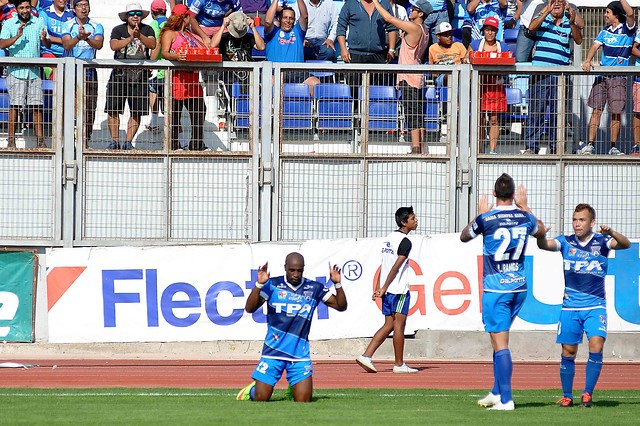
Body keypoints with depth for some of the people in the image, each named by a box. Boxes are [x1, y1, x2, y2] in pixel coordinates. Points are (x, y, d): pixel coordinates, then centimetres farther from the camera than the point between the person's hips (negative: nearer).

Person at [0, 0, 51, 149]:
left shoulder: (39, 22, 9)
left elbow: (48, 44, 6)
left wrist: (44, 39, -17)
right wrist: (17, 37, -22)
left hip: (34, 71, 2)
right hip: (16, 70, -2)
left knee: (37, 106, 0)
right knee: (15, 105, -7)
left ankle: (40, 141, 3)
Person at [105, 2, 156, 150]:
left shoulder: (147, 30, 7)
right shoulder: (118, 30, 5)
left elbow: (152, 45, -10)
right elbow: (114, 45, -12)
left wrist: (139, 35, -26)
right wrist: (130, 38, -21)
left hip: (139, 76, 1)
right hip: (119, 75, -1)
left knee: (136, 112, 0)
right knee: (113, 110, -4)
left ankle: (128, 142, 8)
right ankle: (115, 141, 5)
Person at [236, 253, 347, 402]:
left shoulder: (314, 288, 4)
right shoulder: (273, 285, -2)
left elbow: (341, 306, 5)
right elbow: (249, 308, -9)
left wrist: (337, 284, -11)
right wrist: (259, 284, -23)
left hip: (300, 354, 1)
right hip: (273, 350, -1)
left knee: (303, 400, -5)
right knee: (261, 399, -3)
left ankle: (293, 388, 30)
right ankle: (252, 390, 34)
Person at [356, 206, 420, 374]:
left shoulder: (389, 238, 16)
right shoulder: (405, 242, -12)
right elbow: (396, 266, -17)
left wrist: (378, 288, 13)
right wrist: (384, 289, -18)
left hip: (387, 290, 8)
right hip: (399, 290, -8)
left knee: (389, 325, 10)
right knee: (399, 324, -2)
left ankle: (366, 356, 1)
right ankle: (399, 364, 3)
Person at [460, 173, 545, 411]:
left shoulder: (486, 219, -12)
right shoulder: (524, 217, 1)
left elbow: (464, 237, 9)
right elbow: (541, 231, 26)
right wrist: (524, 207, 35)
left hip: (495, 289, -5)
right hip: (519, 287, 5)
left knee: (500, 343, -8)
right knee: (500, 340, 19)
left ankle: (506, 400, -13)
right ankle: (497, 392, 23)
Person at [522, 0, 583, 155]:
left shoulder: (569, 23, 11)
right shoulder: (542, 18, 7)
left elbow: (579, 40, -2)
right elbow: (531, 27, -13)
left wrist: (572, 24, -18)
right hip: (540, 72, -2)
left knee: (558, 111, 6)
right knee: (537, 109, -5)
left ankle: (556, 147, 13)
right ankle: (531, 146, -4)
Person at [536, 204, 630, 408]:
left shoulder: (601, 242, -3)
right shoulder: (566, 242, 2)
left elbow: (625, 244, -17)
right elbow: (545, 245, -12)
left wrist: (611, 233, -38)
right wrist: (540, 236, -35)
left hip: (595, 306, -2)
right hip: (570, 307, 2)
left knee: (596, 344, -19)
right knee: (568, 352, 4)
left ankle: (588, 393, -11)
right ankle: (567, 396, 16)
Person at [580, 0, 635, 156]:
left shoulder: (627, 30, -2)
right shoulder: (606, 31, 14)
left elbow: (630, 14, -21)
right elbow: (595, 46, 4)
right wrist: (587, 61, -13)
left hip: (618, 77, -4)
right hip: (601, 75, 4)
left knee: (616, 113, -2)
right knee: (596, 110, 1)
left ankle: (613, 147, 7)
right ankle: (590, 145, 3)